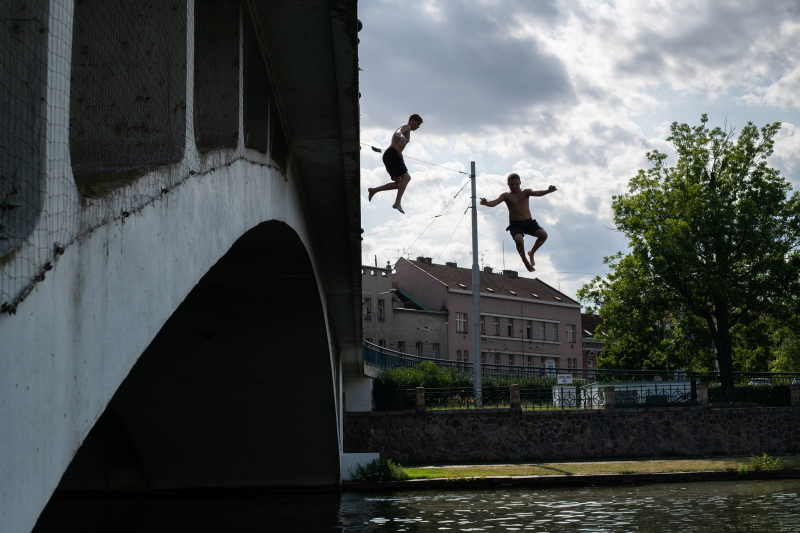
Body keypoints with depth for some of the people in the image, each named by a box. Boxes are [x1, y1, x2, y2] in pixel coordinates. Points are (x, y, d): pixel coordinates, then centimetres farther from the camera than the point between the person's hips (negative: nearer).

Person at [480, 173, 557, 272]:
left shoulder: (525, 193, 6)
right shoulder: (506, 196, 4)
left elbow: (537, 193, -14)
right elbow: (494, 203, -11)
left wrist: (548, 191, -36)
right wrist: (486, 203, -36)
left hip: (529, 222, 2)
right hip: (515, 224, -2)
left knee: (543, 235, -21)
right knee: (518, 240, -32)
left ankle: (531, 253, 9)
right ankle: (525, 261, -2)